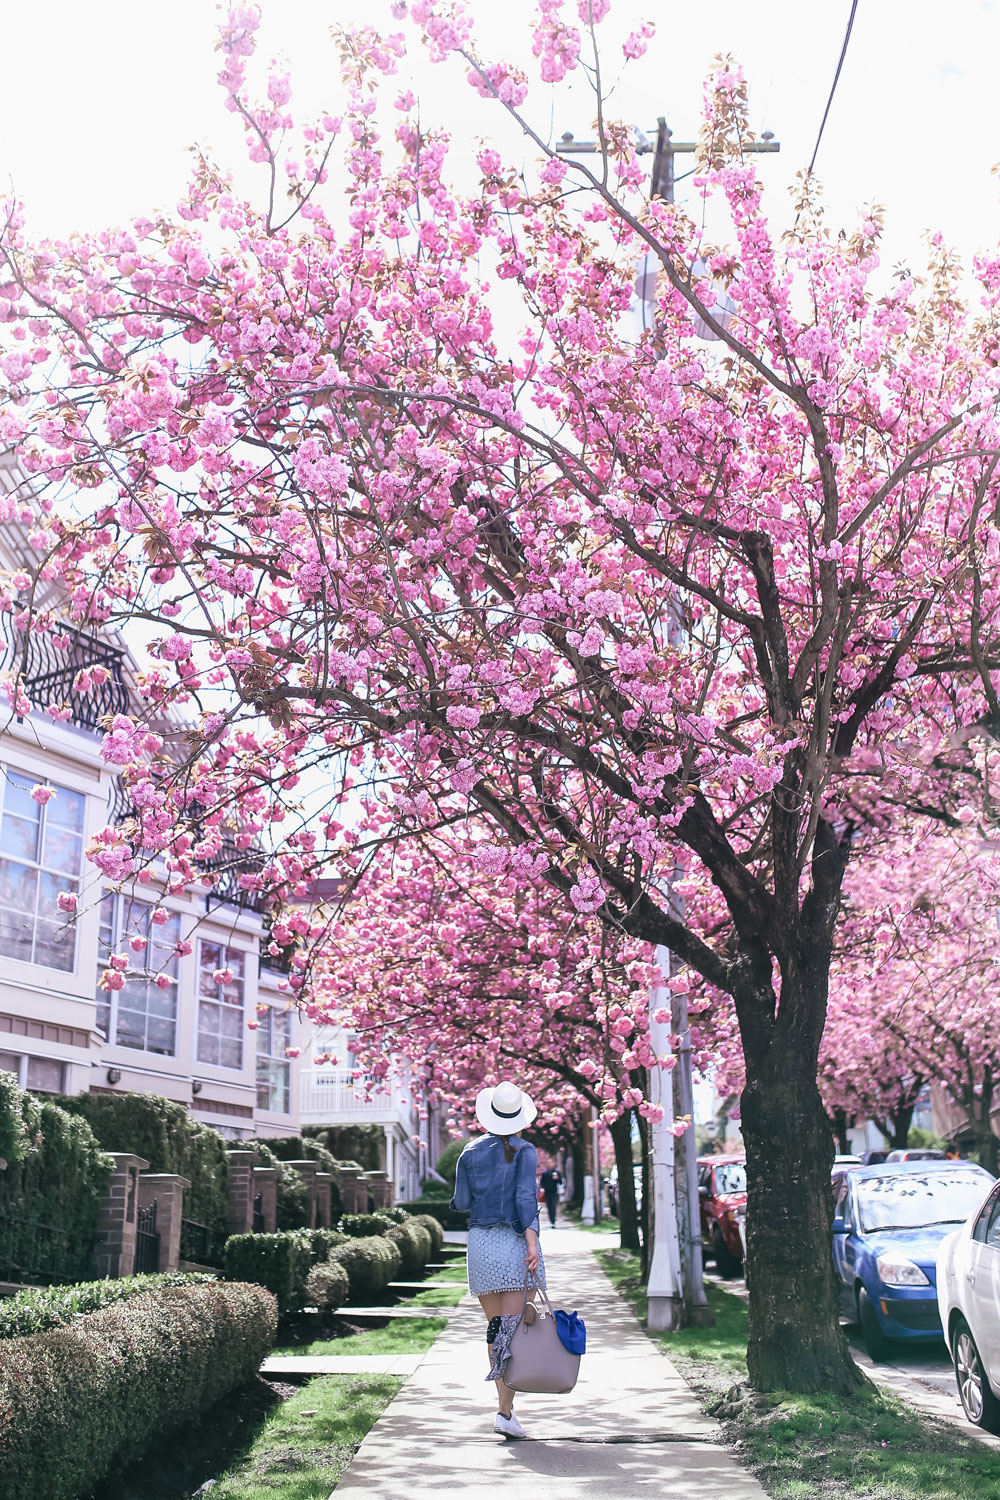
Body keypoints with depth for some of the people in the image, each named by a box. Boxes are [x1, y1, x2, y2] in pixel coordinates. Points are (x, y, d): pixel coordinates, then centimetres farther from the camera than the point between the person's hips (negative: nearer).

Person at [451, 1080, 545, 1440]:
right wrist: (532, 1242, -21)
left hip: (481, 1241, 3)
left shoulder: (470, 1152, 7)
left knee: (494, 1326, 13)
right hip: (516, 1240, -3)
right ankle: (505, 1411, -14)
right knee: (514, 1327, -5)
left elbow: (462, 1202, 7)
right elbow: (525, 1196, -15)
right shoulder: (525, 1151, -2)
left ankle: (506, 1402, 16)